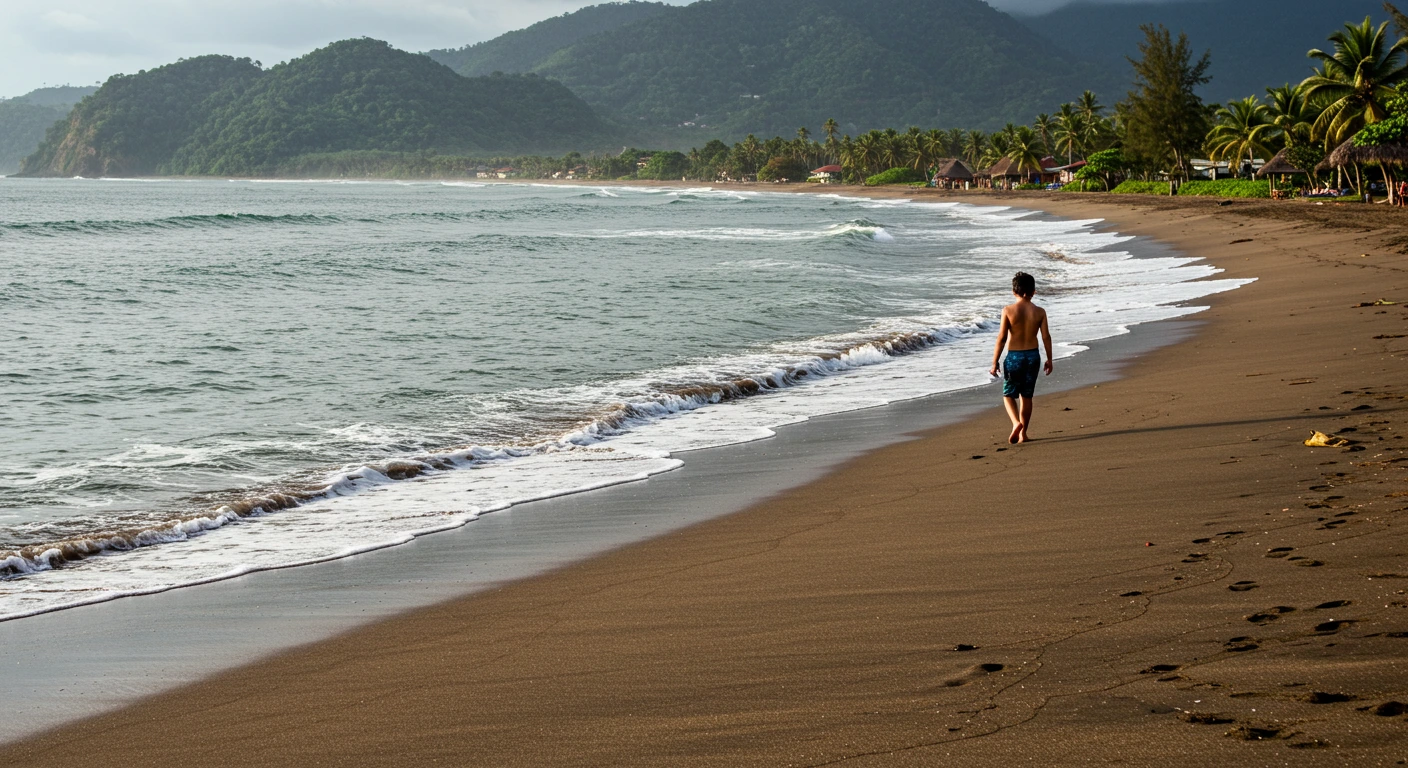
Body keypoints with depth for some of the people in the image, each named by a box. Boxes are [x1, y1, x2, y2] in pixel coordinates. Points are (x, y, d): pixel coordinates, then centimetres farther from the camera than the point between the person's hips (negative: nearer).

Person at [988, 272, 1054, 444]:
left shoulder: (1008, 310, -11)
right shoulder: (1039, 312, -4)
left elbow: (1002, 338, -11)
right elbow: (1046, 337, -2)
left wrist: (995, 362, -5)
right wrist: (1049, 359, 10)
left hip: (1014, 357, -3)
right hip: (1033, 355, 3)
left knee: (1008, 394, 12)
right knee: (1027, 396, 14)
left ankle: (1016, 423, -13)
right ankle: (1023, 433, 17)